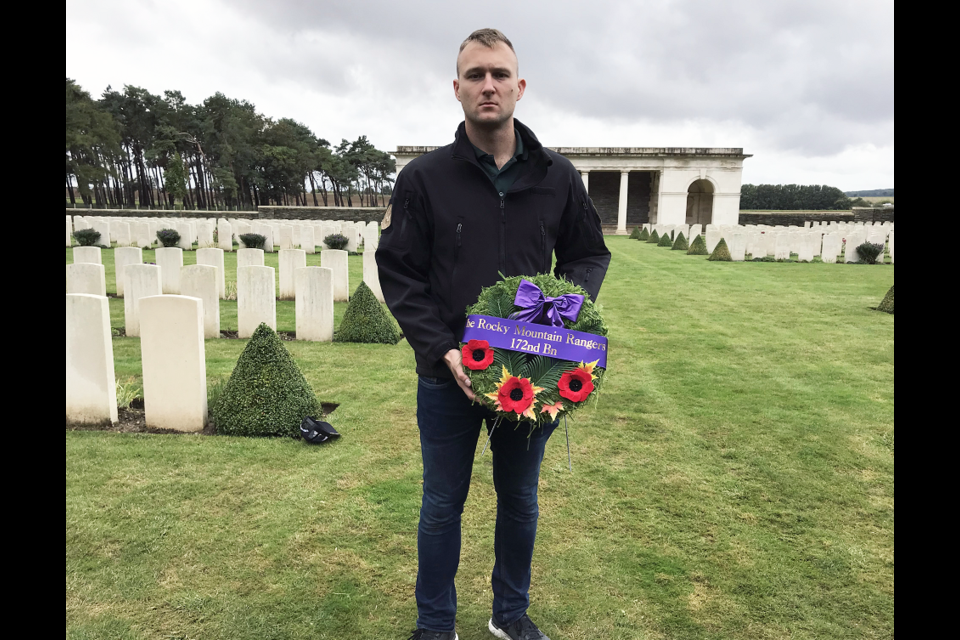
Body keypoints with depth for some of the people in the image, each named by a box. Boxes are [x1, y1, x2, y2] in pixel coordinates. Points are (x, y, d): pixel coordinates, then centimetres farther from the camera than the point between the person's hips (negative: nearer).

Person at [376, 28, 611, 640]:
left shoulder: (559, 177, 2)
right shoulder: (424, 177, -4)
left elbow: (590, 254, 10)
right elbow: (398, 272, -4)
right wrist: (442, 348, -17)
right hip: (448, 375, -1)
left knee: (520, 500, 18)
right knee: (443, 505, 13)